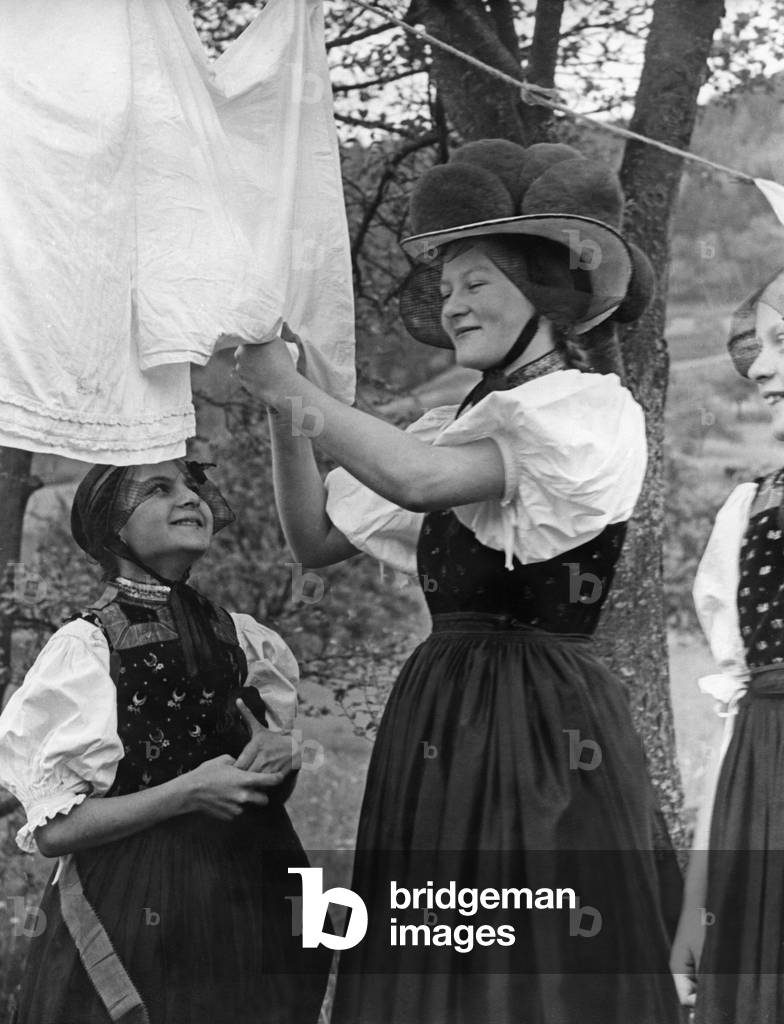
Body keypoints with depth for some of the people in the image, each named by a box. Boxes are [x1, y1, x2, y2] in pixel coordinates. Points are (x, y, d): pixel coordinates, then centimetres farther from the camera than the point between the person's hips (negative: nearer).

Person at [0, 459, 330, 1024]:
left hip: (249, 906, 5)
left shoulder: (243, 638, 5)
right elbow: (53, 829, -12)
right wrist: (188, 792, -19)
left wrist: (281, 760, -5)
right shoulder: (84, 647, -9)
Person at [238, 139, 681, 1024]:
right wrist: (283, 413, 4)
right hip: (438, 713, 7)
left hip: (544, 719, -7)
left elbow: (418, 480, -20)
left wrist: (291, 387, -10)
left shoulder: (594, 413, -6)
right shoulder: (456, 429, 16)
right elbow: (316, 538, 16)